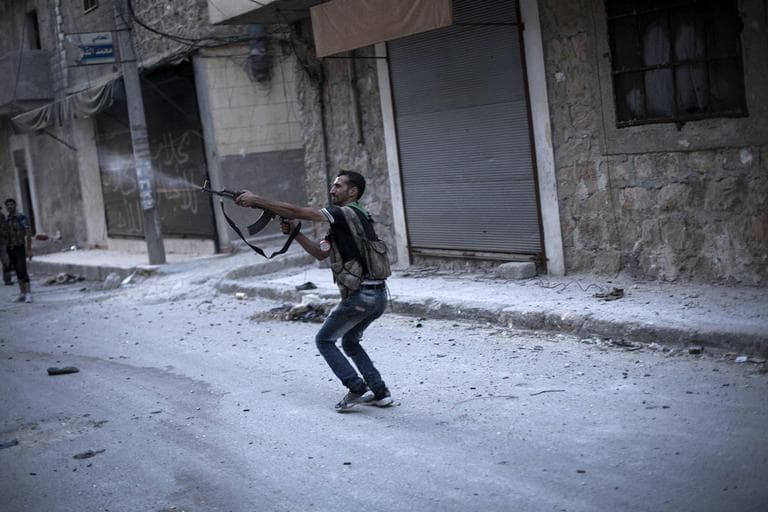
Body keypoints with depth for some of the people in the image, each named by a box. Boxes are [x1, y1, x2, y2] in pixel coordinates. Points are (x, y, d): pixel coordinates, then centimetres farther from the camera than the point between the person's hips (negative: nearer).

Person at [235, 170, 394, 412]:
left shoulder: (347, 213, -10)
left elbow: (297, 211, -15)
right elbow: (320, 252, 17)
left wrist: (256, 200, -11)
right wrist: (294, 232, 6)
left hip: (360, 296, -9)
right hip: (378, 295, 9)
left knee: (324, 340, 7)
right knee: (350, 341, 25)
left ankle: (357, 389, -1)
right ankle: (380, 392, 18)